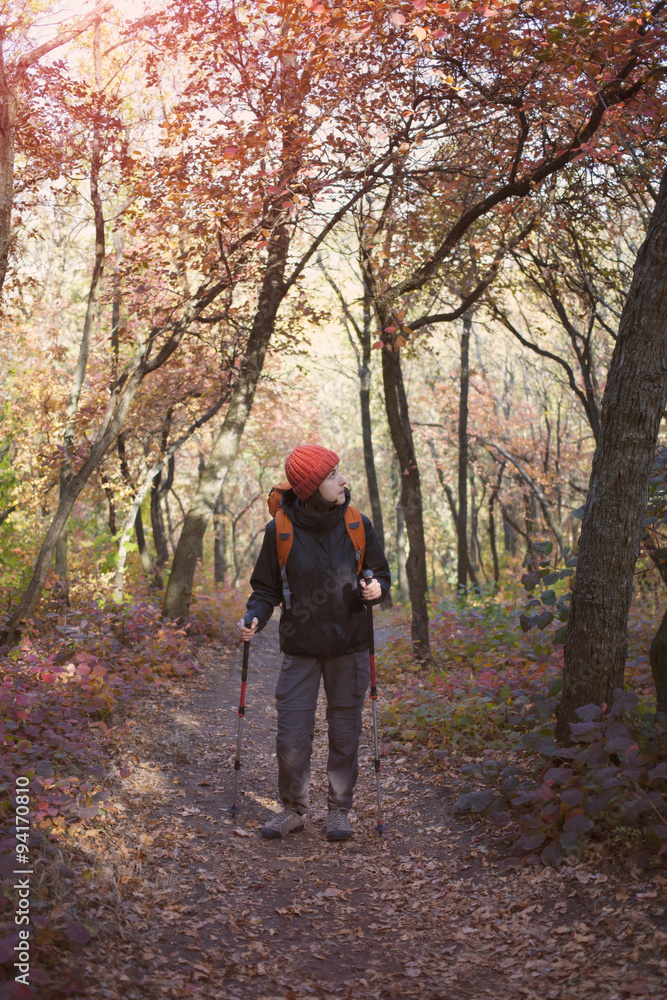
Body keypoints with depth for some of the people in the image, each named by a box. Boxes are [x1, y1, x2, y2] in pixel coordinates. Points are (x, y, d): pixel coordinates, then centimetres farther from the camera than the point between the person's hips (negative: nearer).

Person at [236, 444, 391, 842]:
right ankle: (294, 809, 23)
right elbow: (267, 588, 2)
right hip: (300, 649, -1)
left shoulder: (357, 525, -4)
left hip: (349, 648, 1)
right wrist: (255, 619, -17)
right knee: (292, 738, 0)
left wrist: (376, 589, -16)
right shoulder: (281, 530, -7)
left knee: (345, 734, 9)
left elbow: (381, 573, 7)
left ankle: (340, 809, 28)